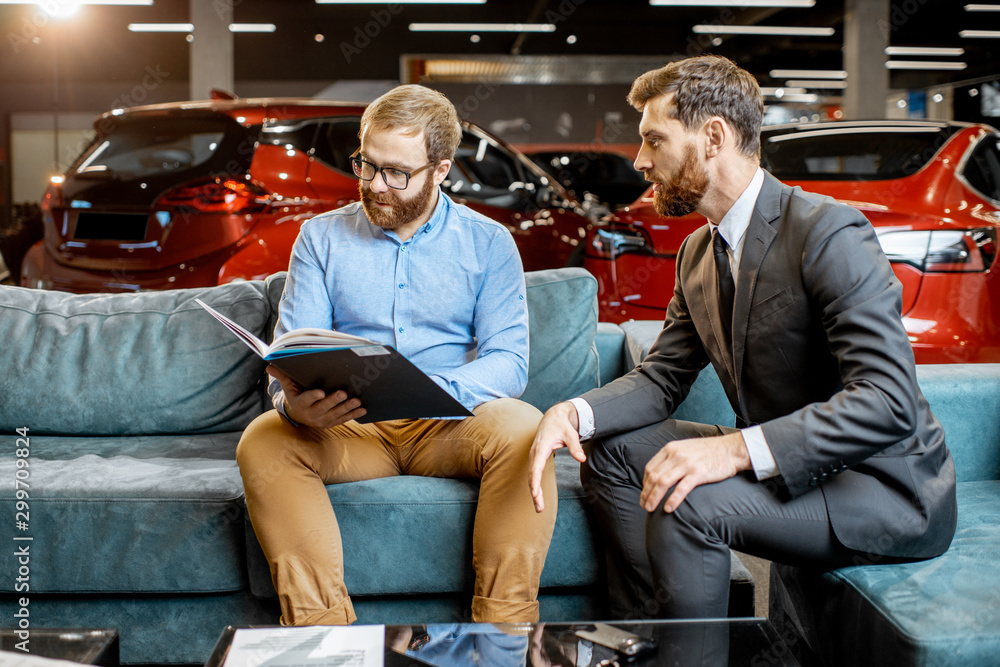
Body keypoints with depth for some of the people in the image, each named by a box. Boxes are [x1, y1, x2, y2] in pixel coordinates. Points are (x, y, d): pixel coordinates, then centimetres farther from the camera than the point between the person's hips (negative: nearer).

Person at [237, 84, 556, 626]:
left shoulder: (488, 243, 5)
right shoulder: (320, 237, 10)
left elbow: (508, 362, -4)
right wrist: (295, 403, -24)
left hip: (451, 427, -1)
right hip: (348, 429, 1)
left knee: (521, 429, -32)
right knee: (263, 442, -28)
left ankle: (505, 634, -26)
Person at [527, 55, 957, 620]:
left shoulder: (829, 233, -21)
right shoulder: (699, 253, 8)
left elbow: (891, 402, -29)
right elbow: (661, 378, 8)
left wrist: (737, 448, -37)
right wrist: (574, 413, -12)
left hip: (888, 489, -8)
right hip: (792, 466, 9)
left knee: (687, 502, -29)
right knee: (611, 449, 4)